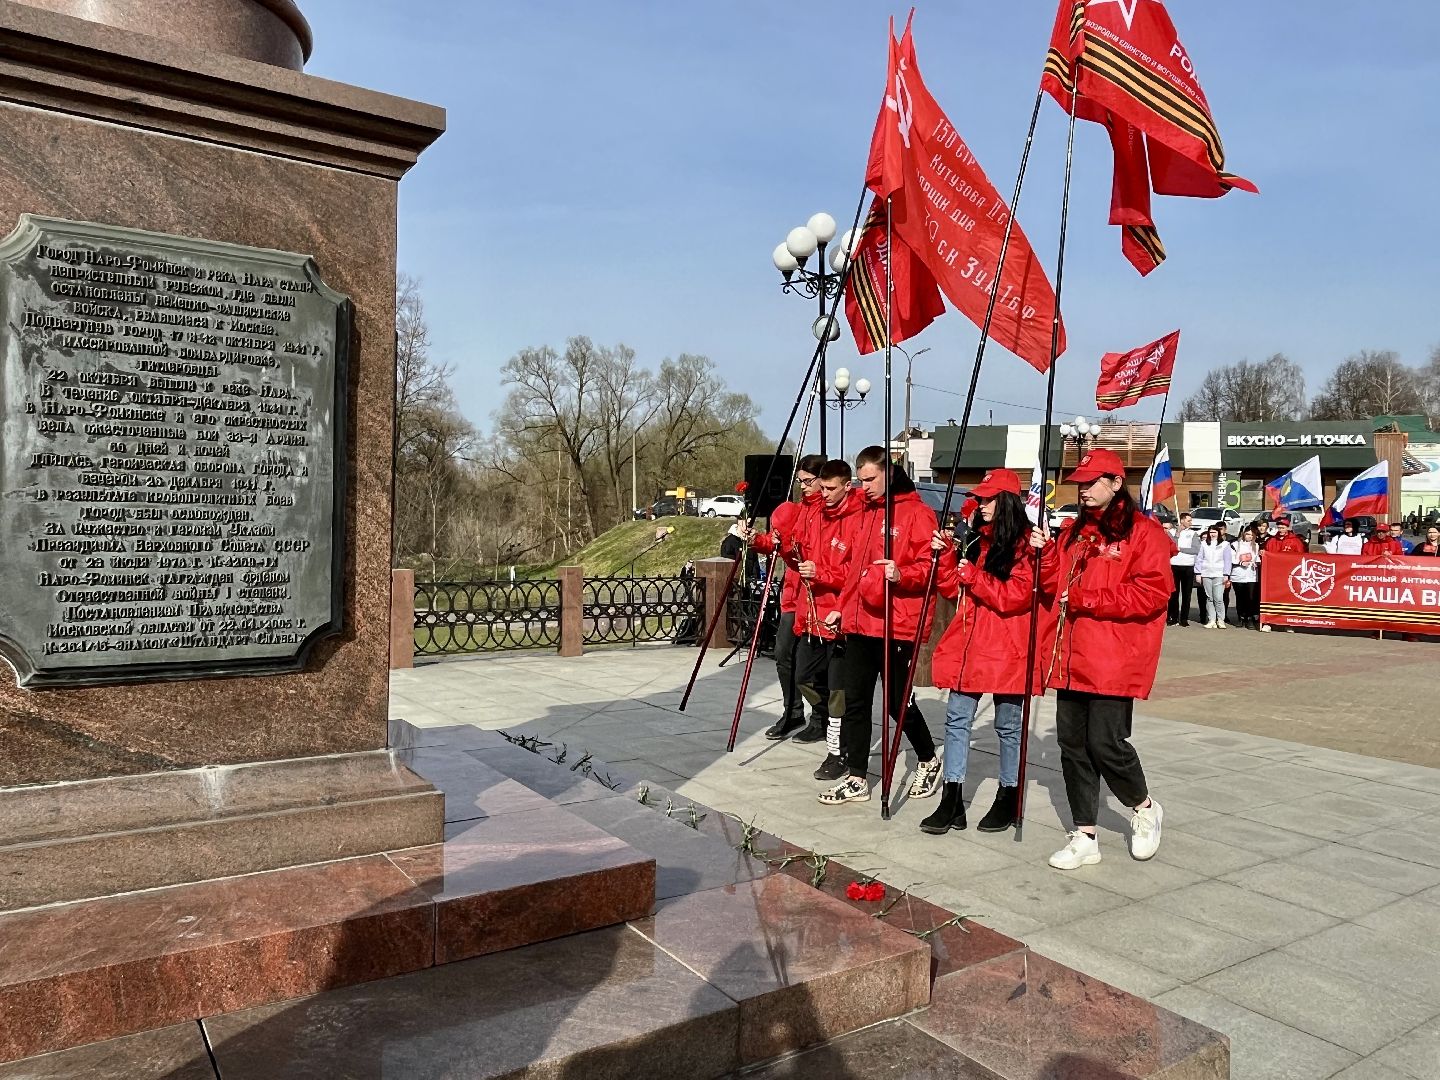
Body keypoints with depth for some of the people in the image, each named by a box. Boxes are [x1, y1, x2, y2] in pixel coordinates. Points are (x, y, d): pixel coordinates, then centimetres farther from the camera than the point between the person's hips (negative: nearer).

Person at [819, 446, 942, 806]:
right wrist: (842, 608, 15)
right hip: (858, 622, 7)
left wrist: (902, 575, -28)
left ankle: (929, 761, 29)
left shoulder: (917, 514, -6)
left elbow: (930, 566, -11)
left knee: (898, 701, 3)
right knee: (854, 700, 6)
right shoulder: (859, 517, 16)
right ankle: (856, 779, 14)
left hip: (898, 624, -7)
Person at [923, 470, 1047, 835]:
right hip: (968, 645, 7)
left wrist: (972, 576, -14)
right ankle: (952, 802, 8)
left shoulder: (1025, 544, -8)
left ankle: (1008, 798, 22)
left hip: (1005, 649, -7)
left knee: (1007, 724, 7)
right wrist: (946, 555, 2)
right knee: (956, 719, 3)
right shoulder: (979, 540, 15)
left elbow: (1016, 596, -16)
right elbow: (954, 589, 16)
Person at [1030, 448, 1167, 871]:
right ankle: (1085, 837, 19)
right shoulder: (1073, 532, 17)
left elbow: (1152, 594, -15)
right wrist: (1046, 553, 0)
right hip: (1071, 659, 7)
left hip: (1114, 661, -7)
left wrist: (1087, 599, -17)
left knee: (1105, 743, -7)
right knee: (1073, 744, 8)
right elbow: (1056, 587, 17)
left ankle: (1144, 808, 24)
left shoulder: (1143, 532, -5)